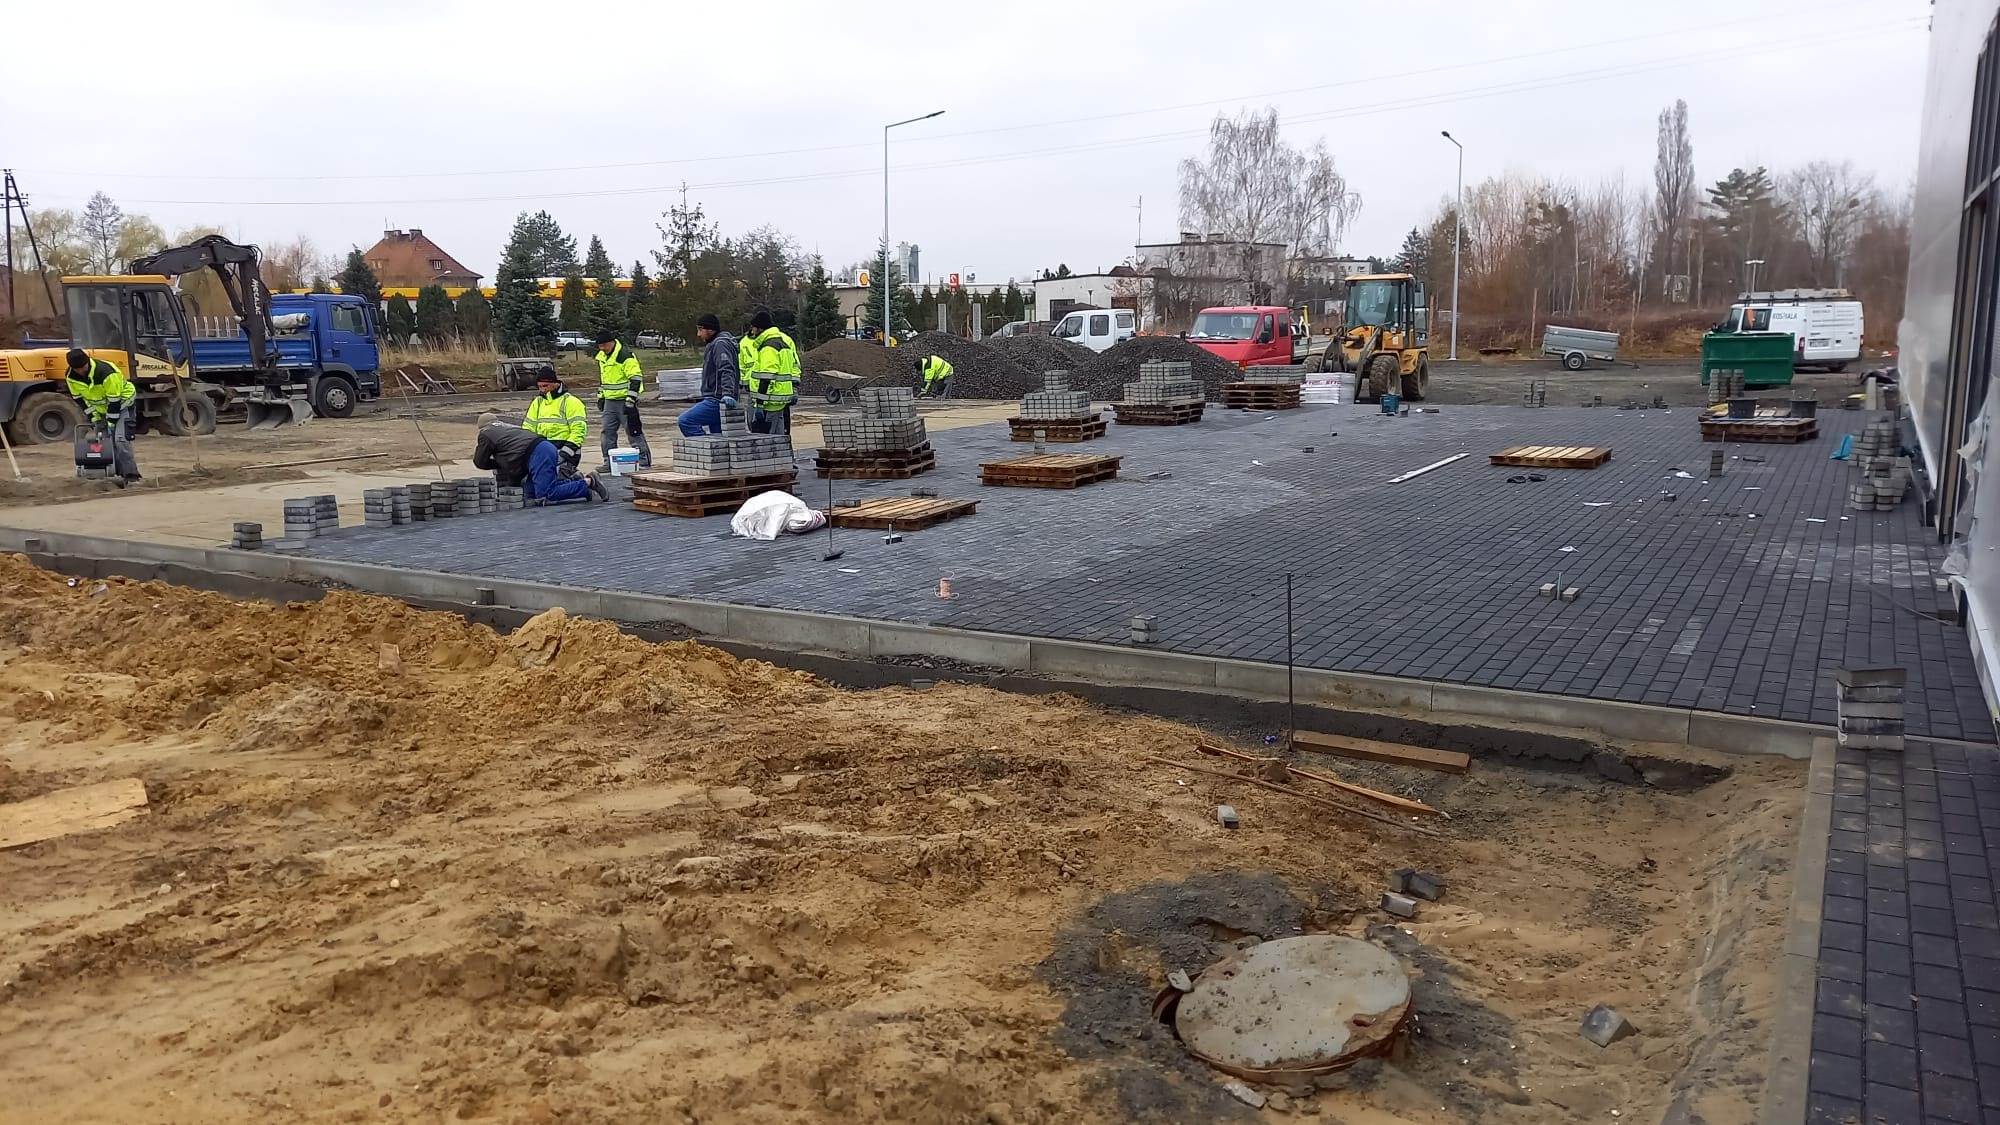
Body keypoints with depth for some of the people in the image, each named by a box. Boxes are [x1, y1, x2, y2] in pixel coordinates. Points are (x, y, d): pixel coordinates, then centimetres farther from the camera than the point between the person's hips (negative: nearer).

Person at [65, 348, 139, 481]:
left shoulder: (107, 372, -33)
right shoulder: (71, 376, -13)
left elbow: (114, 401, -28)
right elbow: (79, 398, -1)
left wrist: (111, 424, -23)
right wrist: (94, 417, -5)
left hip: (122, 404, -7)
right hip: (101, 408, 7)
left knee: (120, 439, -20)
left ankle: (131, 474, -21)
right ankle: (119, 472, 8)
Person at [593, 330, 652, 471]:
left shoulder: (626, 356, -16)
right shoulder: (602, 356, 12)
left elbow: (636, 379, -19)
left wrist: (630, 401, -22)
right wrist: (600, 397, 24)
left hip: (624, 400, -8)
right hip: (609, 400, 8)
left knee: (634, 431, -5)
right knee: (608, 432, 8)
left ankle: (644, 461, 0)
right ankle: (609, 462, 16)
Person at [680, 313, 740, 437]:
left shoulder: (720, 344, -12)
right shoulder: (713, 344, 22)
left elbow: (726, 370, -25)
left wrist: (727, 393, -36)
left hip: (717, 400, -11)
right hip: (715, 400, 11)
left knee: (685, 420, -16)